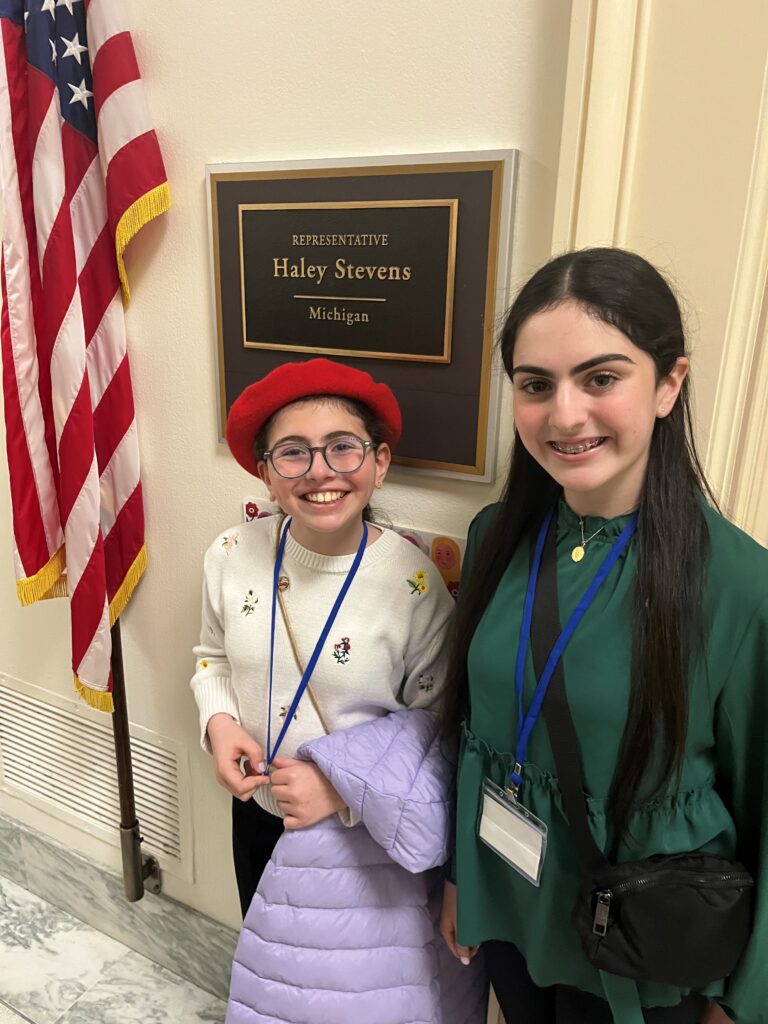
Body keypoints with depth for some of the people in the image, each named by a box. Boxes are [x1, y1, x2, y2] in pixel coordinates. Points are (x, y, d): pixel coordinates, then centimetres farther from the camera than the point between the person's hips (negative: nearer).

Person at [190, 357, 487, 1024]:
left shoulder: (416, 583, -25)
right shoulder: (233, 557, -15)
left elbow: (435, 722, -13)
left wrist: (343, 787, -22)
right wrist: (218, 722, -14)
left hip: (363, 836, -3)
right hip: (259, 813, 4)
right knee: (267, 970, 31)